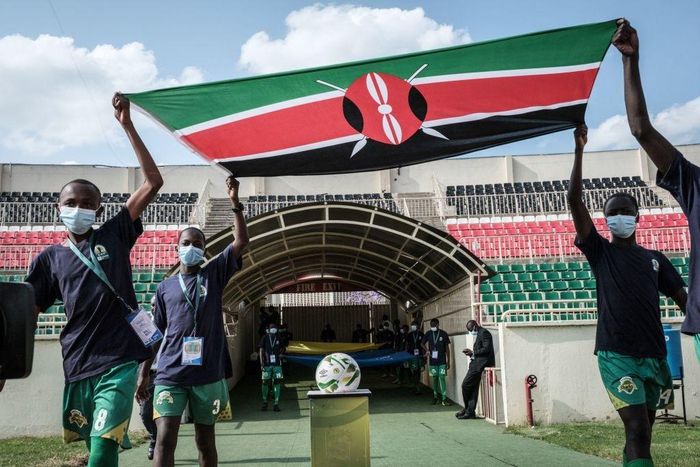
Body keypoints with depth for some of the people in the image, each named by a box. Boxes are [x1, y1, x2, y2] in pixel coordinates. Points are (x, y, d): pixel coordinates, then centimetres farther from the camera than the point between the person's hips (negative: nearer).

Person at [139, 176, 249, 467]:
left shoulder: (214, 274, 7)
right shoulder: (165, 287, 11)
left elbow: (241, 241, -2)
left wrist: (235, 203, -8)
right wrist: (143, 372, 11)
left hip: (208, 374, 0)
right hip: (170, 374, 0)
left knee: (205, 441, 11)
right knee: (165, 439, -8)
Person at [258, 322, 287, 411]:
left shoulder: (279, 338, 5)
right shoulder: (265, 338, -1)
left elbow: (283, 348, 23)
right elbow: (261, 350, -1)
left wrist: (281, 353, 5)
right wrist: (261, 363, -8)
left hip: (277, 364, 2)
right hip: (267, 364, -1)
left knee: (277, 383, -1)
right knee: (265, 382, 3)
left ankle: (276, 404, 4)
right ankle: (264, 402, 21)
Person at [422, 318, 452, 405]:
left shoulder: (443, 334, -4)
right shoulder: (428, 334, 1)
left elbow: (447, 348, 1)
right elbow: (423, 343, 14)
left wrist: (448, 361, 0)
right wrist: (427, 350, -6)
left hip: (442, 361, -2)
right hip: (432, 361, 2)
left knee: (442, 378, -7)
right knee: (435, 378, 9)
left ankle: (444, 399, -6)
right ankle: (436, 397, 21)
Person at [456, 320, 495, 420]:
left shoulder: (484, 333, -10)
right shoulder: (478, 334, 21)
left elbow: (486, 349, -19)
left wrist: (473, 353, -12)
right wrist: (471, 353, 7)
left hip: (481, 363, -10)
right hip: (477, 363, 10)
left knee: (465, 384, -9)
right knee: (473, 388, 7)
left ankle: (468, 409, 4)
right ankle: (470, 412, 9)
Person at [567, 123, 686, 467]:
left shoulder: (655, 259, 16)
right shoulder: (600, 252, 5)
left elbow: (684, 299, 8)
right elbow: (574, 200, -5)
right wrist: (579, 149, -9)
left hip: (654, 355, 5)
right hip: (616, 355, -4)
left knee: (641, 433, 11)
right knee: (637, 430, -15)